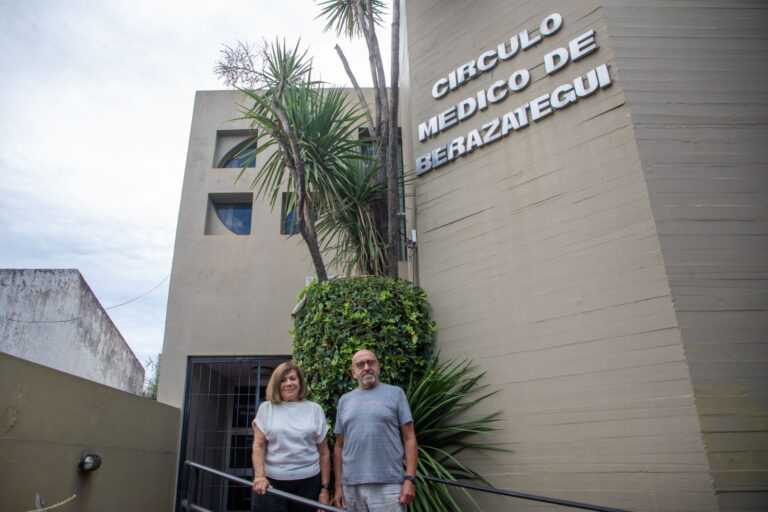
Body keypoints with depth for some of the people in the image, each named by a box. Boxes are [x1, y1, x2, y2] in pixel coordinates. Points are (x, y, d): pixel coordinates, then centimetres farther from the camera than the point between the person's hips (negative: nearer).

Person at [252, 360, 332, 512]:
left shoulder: (315, 409, 5)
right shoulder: (266, 408, 5)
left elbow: (324, 452, 6)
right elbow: (258, 446, 0)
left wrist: (325, 488, 3)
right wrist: (259, 476, -14)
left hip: (308, 483, 1)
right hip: (272, 482, 0)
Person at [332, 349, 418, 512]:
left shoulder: (395, 393, 1)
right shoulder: (344, 400, 11)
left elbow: (409, 439, -2)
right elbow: (339, 446, 12)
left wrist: (409, 479, -9)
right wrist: (338, 485, 8)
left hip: (388, 485, -3)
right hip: (351, 486, 3)